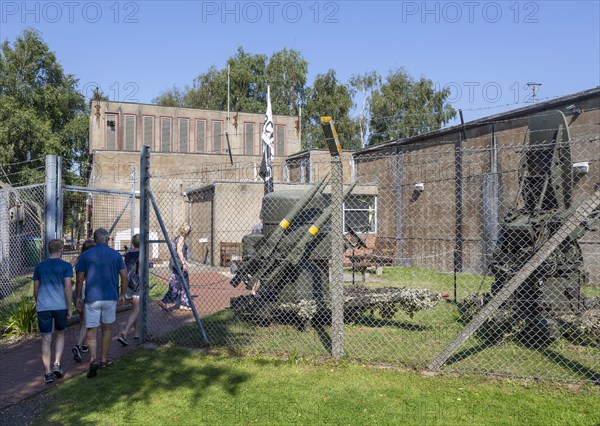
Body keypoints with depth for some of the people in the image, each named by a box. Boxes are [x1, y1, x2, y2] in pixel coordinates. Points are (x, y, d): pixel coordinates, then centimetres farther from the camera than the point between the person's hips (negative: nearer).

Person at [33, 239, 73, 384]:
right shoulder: (66, 266, -3)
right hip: (60, 306, -2)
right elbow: (68, 288, -8)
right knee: (60, 335, 18)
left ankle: (48, 372, 6)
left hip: (43, 307, 2)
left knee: (46, 339, 6)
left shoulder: (39, 266, 8)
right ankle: (57, 364, 4)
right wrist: (69, 308, -2)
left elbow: (35, 289, 12)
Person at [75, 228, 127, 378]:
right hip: (110, 297, 1)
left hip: (92, 298, -1)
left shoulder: (86, 255, -1)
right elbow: (124, 276, -1)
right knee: (107, 328, 15)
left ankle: (93, 359, -14)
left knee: (91, 330, 4)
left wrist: (79, 297, 11)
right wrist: (122, 295, 10)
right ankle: (104, 360, 24)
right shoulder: (115, 254, 1)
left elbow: (80, 278, 1)